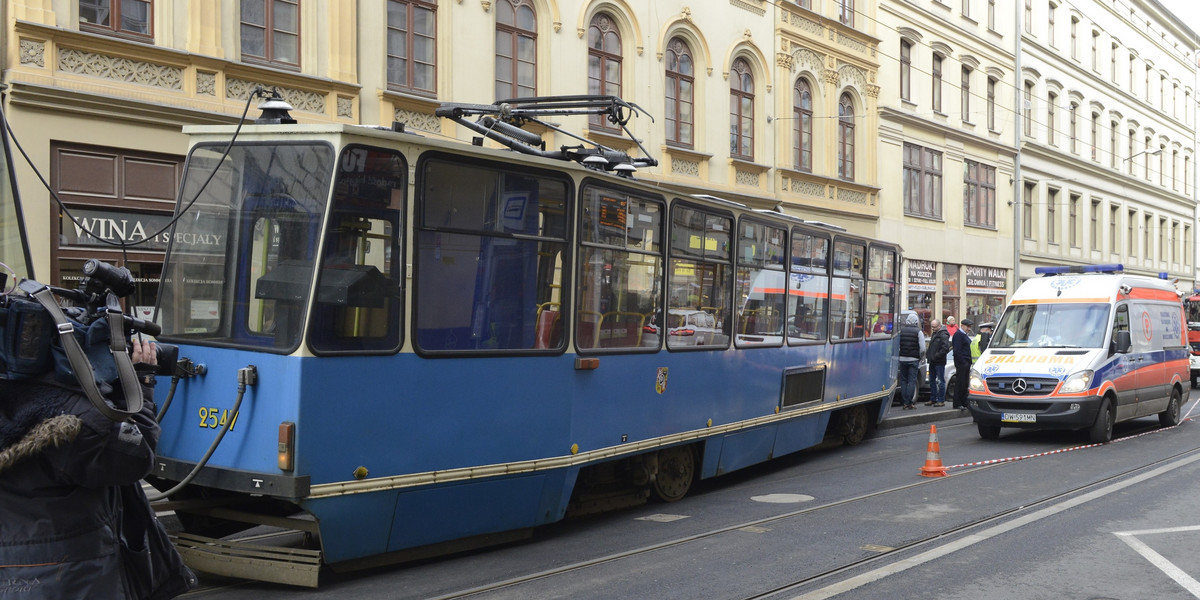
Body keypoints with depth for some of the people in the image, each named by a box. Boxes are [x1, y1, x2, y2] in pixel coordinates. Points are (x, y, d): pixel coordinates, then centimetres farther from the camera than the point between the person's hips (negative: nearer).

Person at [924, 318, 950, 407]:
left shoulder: (943, 335, -14)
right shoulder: (934, 334, 17)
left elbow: (946, 348, -22)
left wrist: (937, 356, -19)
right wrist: (928, 354, 14)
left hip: (939, 362, -10)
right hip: (932, 362, 10)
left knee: (940, 381, -4)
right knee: (932, 381, 14)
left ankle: (941, 401, -1)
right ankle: (933, 399, 21)